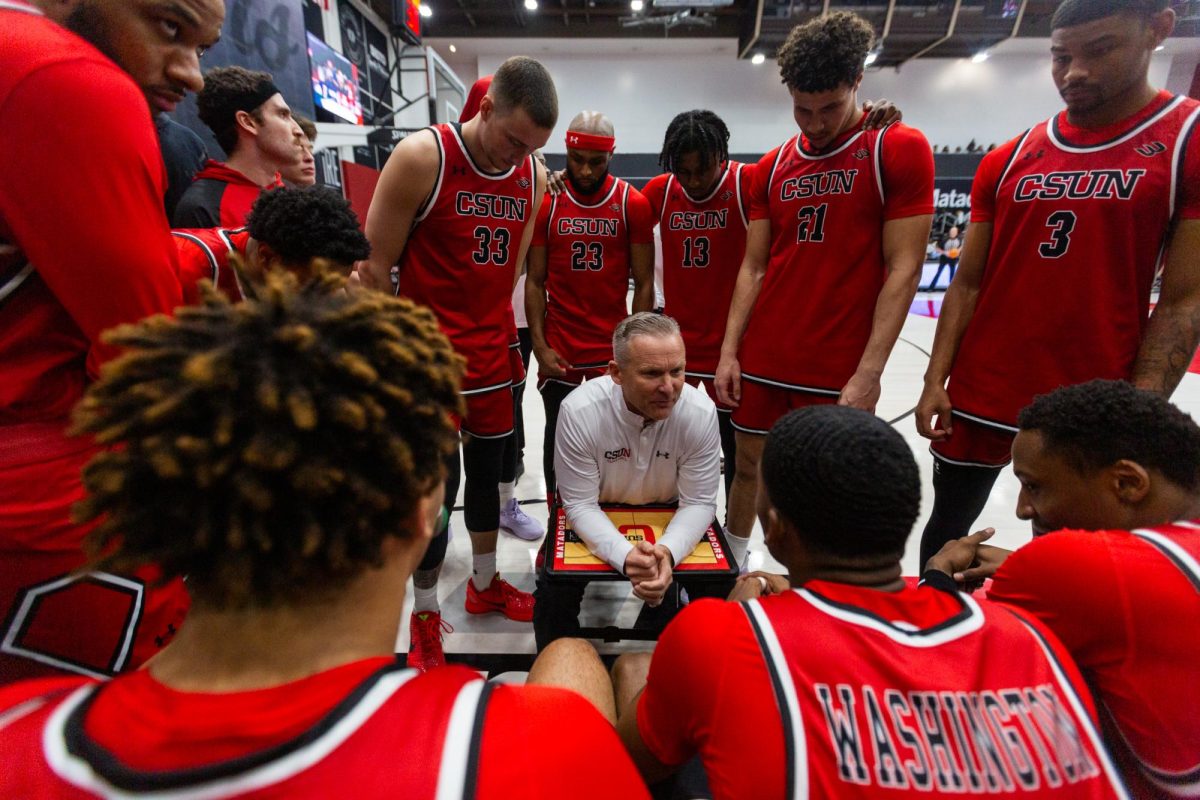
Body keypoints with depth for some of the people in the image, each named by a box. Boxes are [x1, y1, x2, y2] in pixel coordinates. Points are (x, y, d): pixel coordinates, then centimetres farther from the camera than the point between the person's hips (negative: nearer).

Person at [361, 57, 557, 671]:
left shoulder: (535, 177, 4)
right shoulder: (421, 158, -12)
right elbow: (373, 270, -9)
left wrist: (493, 333, 11)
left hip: (492, 359, 6)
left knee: (487, 474, 17)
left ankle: (484, 585, 39)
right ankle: (424, 614, 27)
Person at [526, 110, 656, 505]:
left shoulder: (634, 203, -2)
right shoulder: (546, 202, 1)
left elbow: (643, 284, 0)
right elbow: (535, 281, 2)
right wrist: (540, 346, -6)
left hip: (614, 350, 0)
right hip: (559, 349, 1)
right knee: (557, 436, 11)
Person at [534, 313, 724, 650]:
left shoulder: (701, 412, -26)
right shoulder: (579, 410, -31)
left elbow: (698, 502, -18)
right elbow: (580, 504, -23)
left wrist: (668, 552, -38)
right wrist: (624, 555, -41)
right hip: (596, 518, -1)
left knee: (719, 586, -11)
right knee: (554, 591, -19)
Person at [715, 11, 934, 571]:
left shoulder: (900, 149, -3)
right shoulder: (772, 167, 10)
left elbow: (903, 270, -8)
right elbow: (754, 267, 9)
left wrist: (868, 373, -15)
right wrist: (728, 351, 1)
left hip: (838, 371, -4)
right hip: (760, 361, 4)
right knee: (748, 467, 15)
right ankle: (728, 572, 38)